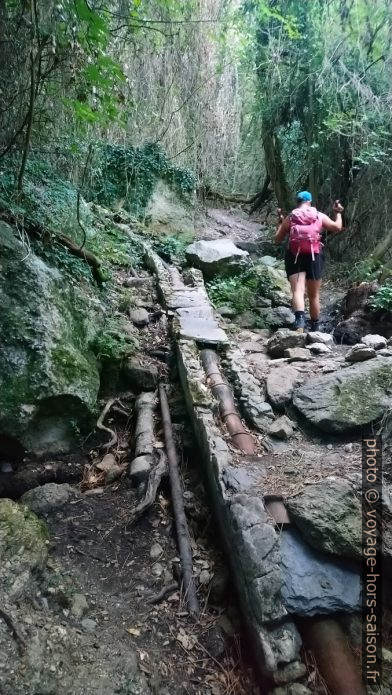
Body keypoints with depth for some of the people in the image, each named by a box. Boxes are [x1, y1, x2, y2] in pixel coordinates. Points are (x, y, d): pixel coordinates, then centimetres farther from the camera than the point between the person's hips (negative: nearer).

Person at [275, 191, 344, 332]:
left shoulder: (289, 218, 6)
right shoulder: (320, 216, 8)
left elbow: (277, 240, 11)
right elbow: (338, 227, 16)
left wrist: (280, 223, 25)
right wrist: (338, 213, 33)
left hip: (294, 258, -1)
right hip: (314, 257, 1)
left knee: (297, 291, -12)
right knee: (314, 295, 11)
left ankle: (300, 318, -41)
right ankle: (315, 328, 23)